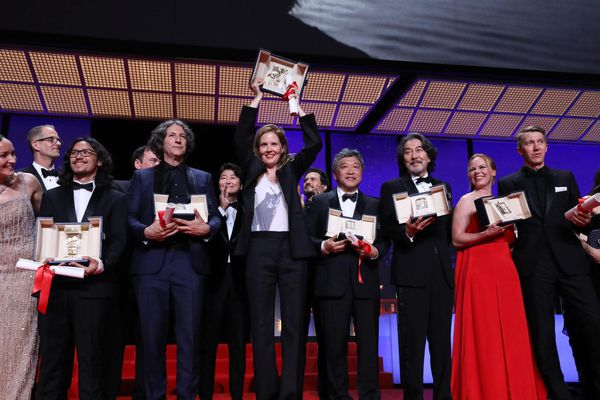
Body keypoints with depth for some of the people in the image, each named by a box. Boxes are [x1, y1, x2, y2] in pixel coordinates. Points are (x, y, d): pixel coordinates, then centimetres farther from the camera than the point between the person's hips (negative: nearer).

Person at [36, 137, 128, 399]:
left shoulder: (115, 199, 10)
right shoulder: (52, 197, 19)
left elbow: (119, 241, 0)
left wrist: (102, 264, -18)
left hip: (94, 286, -2)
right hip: (55, 284, 3)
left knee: (92, 359, 2)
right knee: (52, 358, 8)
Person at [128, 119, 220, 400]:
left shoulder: (203, 178, 18)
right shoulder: (142, 176, 15)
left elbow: (216, 217, 10)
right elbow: (130, 218, 6)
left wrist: (206, 228, -12)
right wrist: (146, 232, -14)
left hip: (190, 262, 1)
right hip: (152, 262, 0)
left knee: (190, 335, 2)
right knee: (152, 335, 4)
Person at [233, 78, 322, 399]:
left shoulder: (291, 171, 15)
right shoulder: (252, 170, 15)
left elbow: (314, 144, 6)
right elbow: (240, 138, 5)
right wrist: (257, 98, 10)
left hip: (291, 249, 0)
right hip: (259, 250, 0)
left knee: (294, 324, -1)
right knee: (261, 325, 2)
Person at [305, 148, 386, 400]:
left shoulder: (374, 205, 15)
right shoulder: (319, 203, 12)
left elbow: (384, 242, 10)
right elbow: (306, 238, 5)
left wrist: (374, 252, -10)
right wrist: (324, 246, -13)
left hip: (365, 282, 1)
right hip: (332, 282, -1)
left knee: (369, 344, 1)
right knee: (334, 345, 4)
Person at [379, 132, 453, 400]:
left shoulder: (443, 187, 18)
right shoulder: (392, 187, 5)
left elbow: (449, 228, 15)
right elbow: (387, 229, -4)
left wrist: (450, 261, 1)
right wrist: (407, 233, -23)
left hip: (443, 272, 4)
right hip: (412, 273, -4)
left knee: (442, 341, 10)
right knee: (412, 342, -1)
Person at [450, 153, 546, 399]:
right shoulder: (466, 201, -1)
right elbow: (457, 240, -9)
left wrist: (510, 230, 5)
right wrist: (486, 234, -21)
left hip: (504, 269, 6)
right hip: (478, 270, -6)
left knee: (511, 331, 5)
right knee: (483, 333, -6)